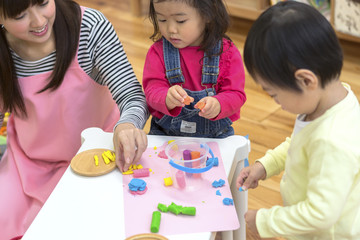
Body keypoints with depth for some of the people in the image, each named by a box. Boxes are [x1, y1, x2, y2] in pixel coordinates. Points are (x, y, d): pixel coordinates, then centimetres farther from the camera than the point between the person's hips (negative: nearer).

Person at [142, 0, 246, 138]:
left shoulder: (226, 52, -1)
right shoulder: (158, 52, 2)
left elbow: (236, 94, -5)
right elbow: (153, 90, -8)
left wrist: (217, 105, -29)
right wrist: (167, 99, -33)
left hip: (215, 135, 1)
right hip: (166, 133, 0)